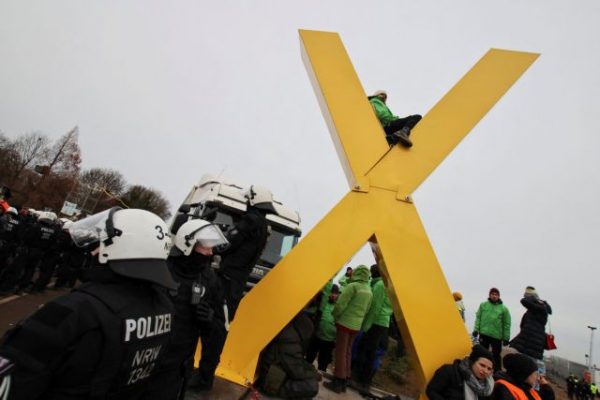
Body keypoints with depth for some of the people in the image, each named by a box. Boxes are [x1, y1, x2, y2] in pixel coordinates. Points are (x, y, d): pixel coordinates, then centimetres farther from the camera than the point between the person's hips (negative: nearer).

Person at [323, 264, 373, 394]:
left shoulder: (352, 286, -16)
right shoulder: (369, 291, 8)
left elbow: (341, 304, -17)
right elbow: (366, 310, 14)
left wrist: (335, 316, -1)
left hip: (345, 323, -7)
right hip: (356, 325, 7)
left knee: (341, 352, 0)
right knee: (348, 352, 14)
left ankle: (337, 382, 5)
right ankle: (343, 382, 20)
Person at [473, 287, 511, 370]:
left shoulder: (503, 308, 0)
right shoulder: (483, 305, 2)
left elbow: (507, 324, 1)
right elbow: (478, 318, 4)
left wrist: (506, 338, 0)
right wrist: (476, 329, -4)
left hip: (497, 336, -1)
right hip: (484, 334, 1)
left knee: (496, 355, 9)